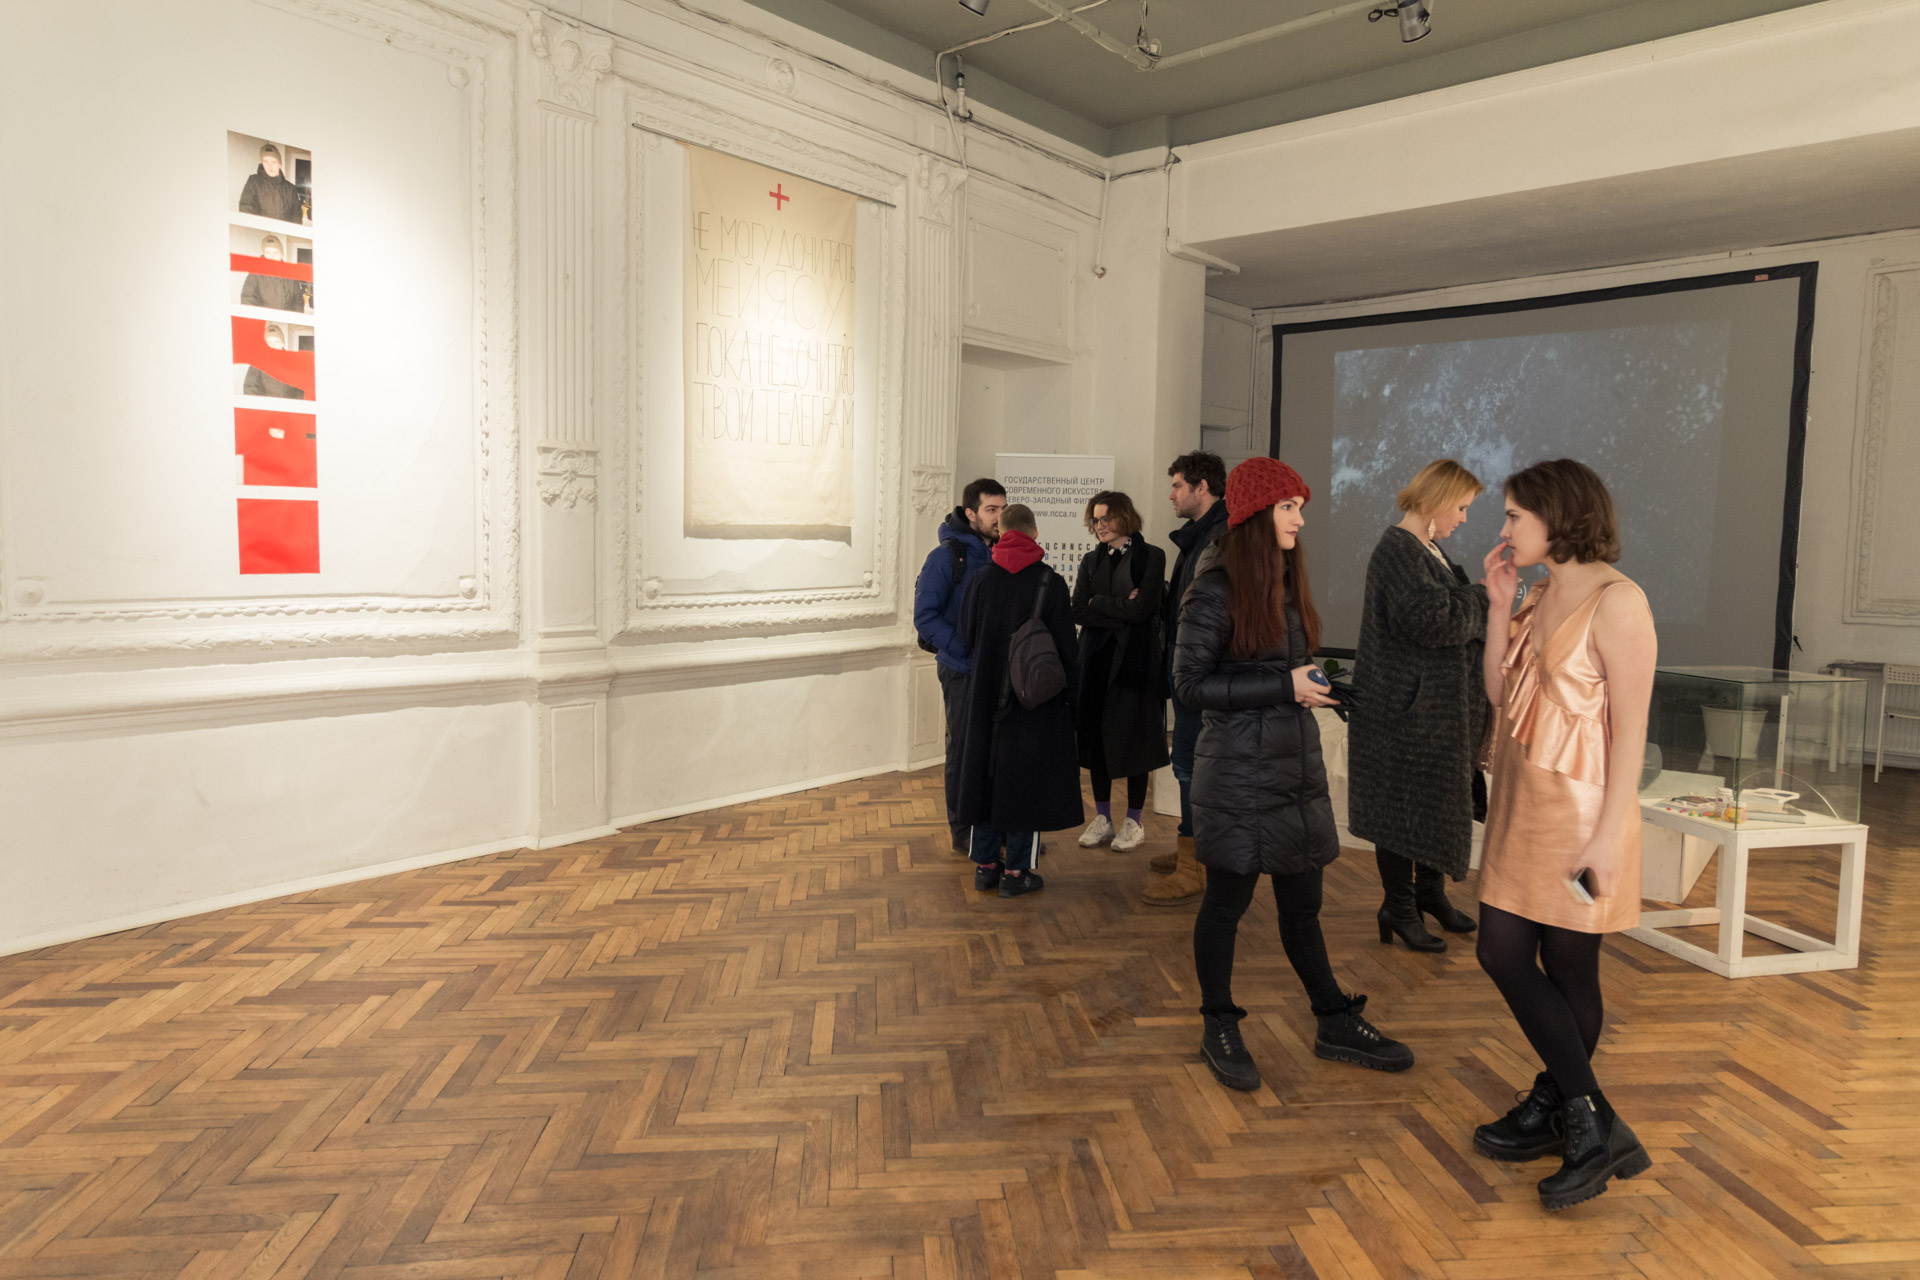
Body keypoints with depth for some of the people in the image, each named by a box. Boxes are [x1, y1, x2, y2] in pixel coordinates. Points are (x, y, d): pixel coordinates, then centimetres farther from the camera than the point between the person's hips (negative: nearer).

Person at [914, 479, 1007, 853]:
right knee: (964, 749, 5)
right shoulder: (947, 557, -10)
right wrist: (965, 650, -21)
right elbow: (925, 617, -14)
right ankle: (963, 832, 17)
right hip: (964, 672, -5)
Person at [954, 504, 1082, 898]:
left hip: (986, 698, 3)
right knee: (1026, 779, 5)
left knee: (985, 775, 13)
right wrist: (1068, 694, 4)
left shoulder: (981, 580, -3)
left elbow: (966, 636, 5)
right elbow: (1066, 647, -7)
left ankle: (985, 865, 20)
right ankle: (1015, 871, 9)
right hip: (1036, 701, -3)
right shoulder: (1051, 582, -10)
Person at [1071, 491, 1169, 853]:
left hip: (1136, 660, -4)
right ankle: (1102, 819, 17)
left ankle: (1133, 822, 13)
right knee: (1097, 737, 6)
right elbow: (1078, 612, 0)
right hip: (1097, 659, 4)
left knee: (1133, 738, 1)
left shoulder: (1151, 556, -2)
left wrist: (1099, 603, -3)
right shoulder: (1091, 561, 12)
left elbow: (1142, 609, -13)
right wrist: (1122, 609, -10)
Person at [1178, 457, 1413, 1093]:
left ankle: (1336, 1023, 29)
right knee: (1227, 900, 7)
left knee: (1302, 903, 16)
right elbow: (1190, 683, -15)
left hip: (1297, 767, 7)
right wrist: (1284, 687, -17)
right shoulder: (1215, 589, -12)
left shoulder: (1286, 581, 11)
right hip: (1238, 771, -7)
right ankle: (1219, 1029, 22)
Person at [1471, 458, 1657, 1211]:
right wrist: (1498, 606, 3)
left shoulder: (1615, 600, -14)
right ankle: (1590, 1124, 21)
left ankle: (1560, 1114, 19)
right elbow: (1498, 692, 10)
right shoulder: (1542, 595, 11)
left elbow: (1631, 728, -17)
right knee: (1503, 954, 9)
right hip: (1522, 803, 9)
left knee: (1568, 971, 3)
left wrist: (1607, 834, -19)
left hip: (1579, 810, -9)